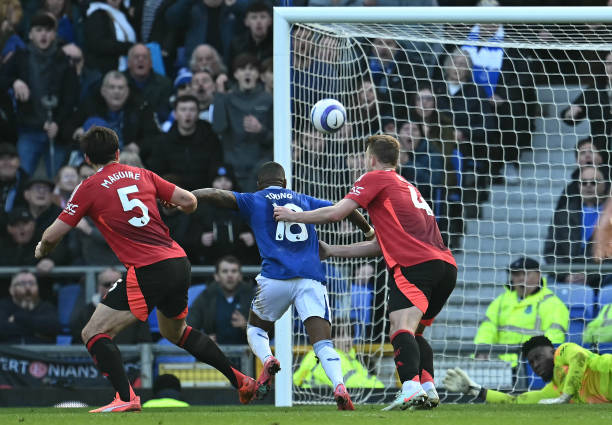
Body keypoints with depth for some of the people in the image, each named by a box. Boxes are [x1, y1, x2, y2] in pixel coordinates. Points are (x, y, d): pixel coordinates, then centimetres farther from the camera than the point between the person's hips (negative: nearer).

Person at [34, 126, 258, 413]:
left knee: (93, 333, -1)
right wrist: (179, 208, 37)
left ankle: (126, 398, -19)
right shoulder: (142, 175, 14)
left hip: (148, 271, -7)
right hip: (179, 265, 7)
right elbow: (190, 201, 13)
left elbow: (53, 235, 1)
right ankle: (240, 381, 31)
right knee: (175, 331, 31)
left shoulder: (89, 188, 0)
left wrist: (42, 250, 24)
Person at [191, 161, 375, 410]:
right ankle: (339, 387, -31)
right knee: (323, 343, -5)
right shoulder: (305, 201, 23)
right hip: (311, 277, 1)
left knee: (256, 328, 22)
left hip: (275, 277, -1)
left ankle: (267, 360, -9)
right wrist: (369, 231, 43)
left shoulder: (253, 201, 15)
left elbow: (218, 195, 1)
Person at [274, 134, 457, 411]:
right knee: (414, 333, 19)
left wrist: (293, 216, 15)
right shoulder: (408, 188, 33)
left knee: (401, 328, -20)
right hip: (446, 266, 8)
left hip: (415, 265, -8)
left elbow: (335, 213, 1)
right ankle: (428, 388, 0)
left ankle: (411, 389, -40)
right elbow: (380, 246, 33)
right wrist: (331, 251, 37)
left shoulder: (375, 178, 8)